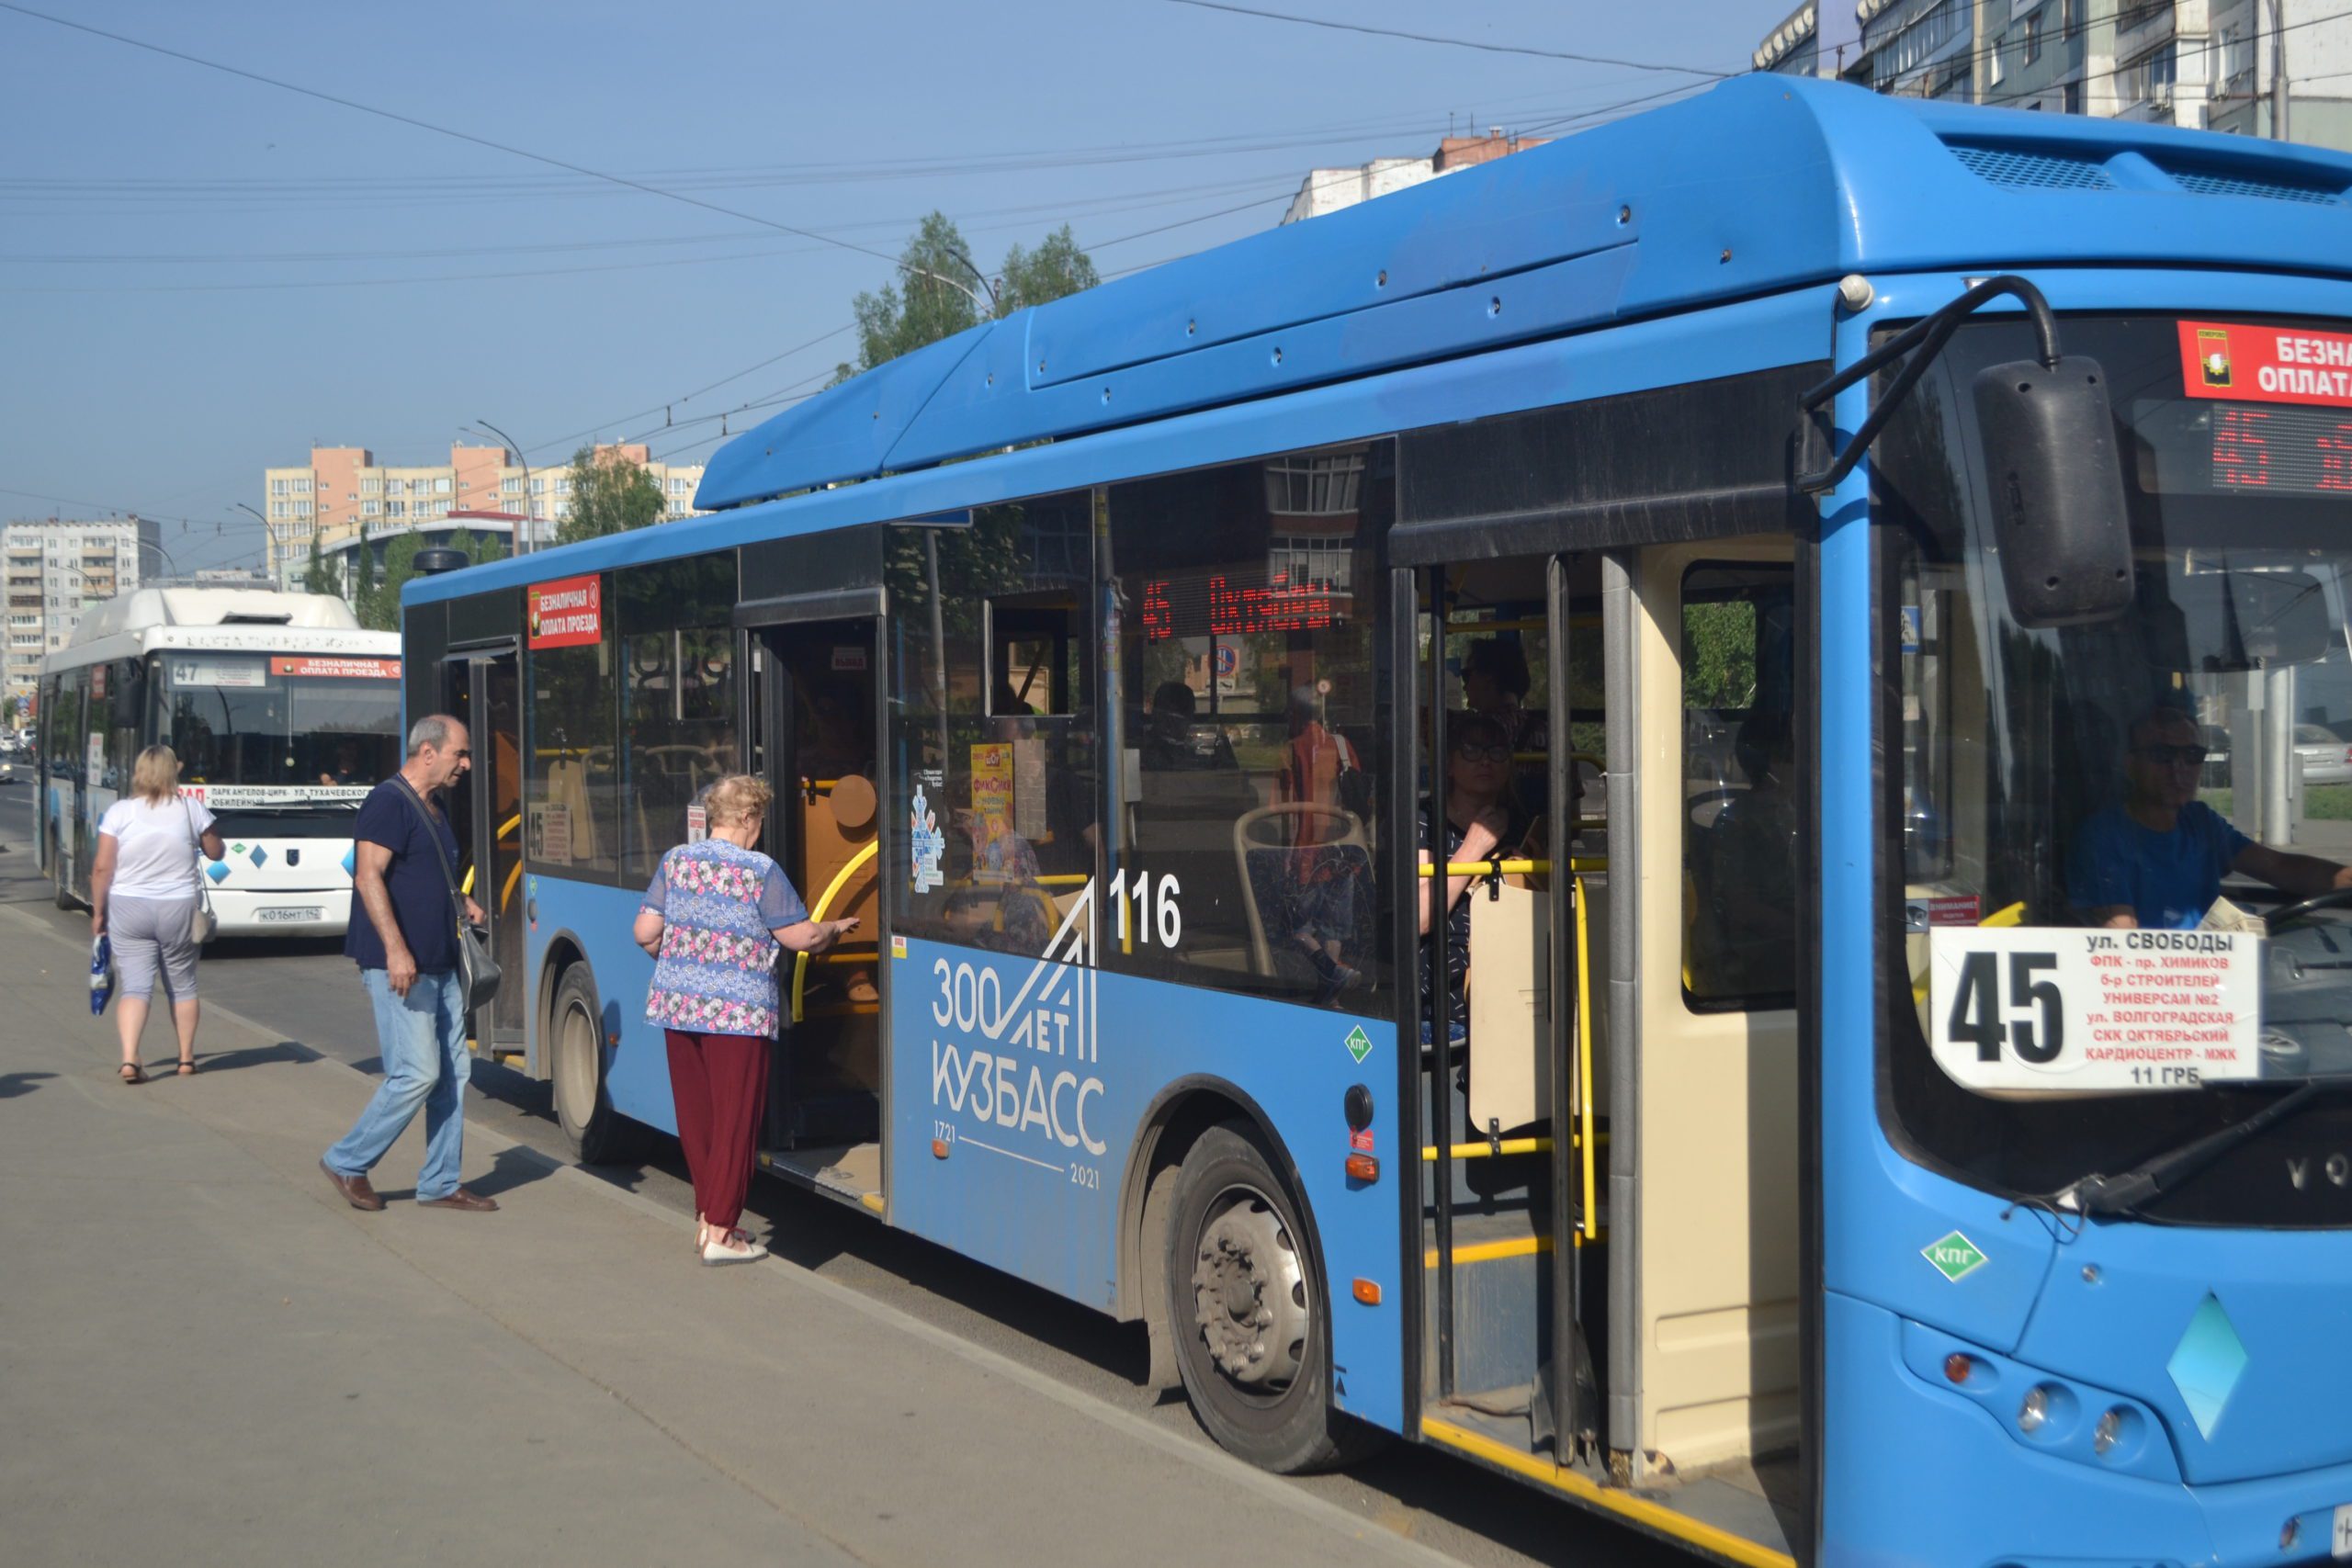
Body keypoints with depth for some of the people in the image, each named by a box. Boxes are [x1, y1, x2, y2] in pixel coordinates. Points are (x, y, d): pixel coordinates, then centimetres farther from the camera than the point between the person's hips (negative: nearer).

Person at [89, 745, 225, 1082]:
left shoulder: (119, 812, -5)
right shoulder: (191, 810, -3)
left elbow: (102, 868, -6)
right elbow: (216, 853, 10)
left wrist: (98, 912, 4)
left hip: (128, 909, 0)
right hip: (177, 908, 1)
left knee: (134, 987, 0)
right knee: (182, 986, 16)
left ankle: (129, 1059, -15)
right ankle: (186, 1058, 24)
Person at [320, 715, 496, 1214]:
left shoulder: (434, 808, 17)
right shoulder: (388, 801, -12)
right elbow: (368, 876, -21)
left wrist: (461, 902, 12)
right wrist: (395, 948, -28)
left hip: (439, 965, 10)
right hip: (400, 966, -10)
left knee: (453, 1073, 8)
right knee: (417, 1074, -10)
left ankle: (441, 1183, 15)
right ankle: (348, 1163, 6)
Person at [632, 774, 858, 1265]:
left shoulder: (674, 861, 6)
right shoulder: (761, 872, -9)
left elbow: (645, 932, 8)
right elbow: (801, 937, -6)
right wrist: (835, 929, 14)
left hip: (676, 1004, 6)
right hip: (738, 1012, -6)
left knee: (694, 1115, 14)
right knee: (735, 1119, 1)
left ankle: (707, 1214, 23)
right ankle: (718, 1232, 2)